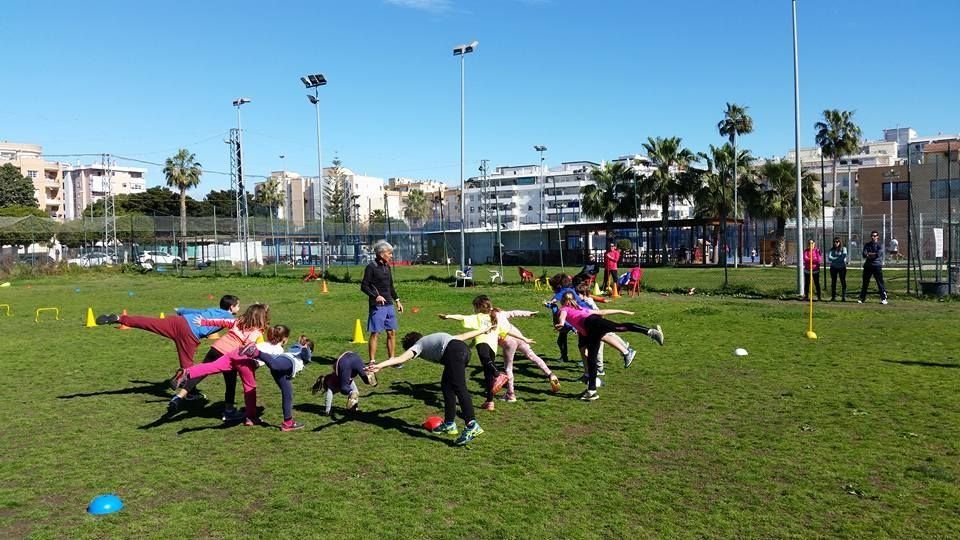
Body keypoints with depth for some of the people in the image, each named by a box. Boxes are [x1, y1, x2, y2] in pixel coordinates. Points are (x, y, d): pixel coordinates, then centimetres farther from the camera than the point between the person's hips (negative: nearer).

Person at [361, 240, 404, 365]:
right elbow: (364, 286, -10)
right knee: (375, 333, -3)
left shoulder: (387, 267, 13)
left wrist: (397, 300, 19)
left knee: (392, 332, 8)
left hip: (389, 304, 7)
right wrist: (376, 296, -21)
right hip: (377, 305, -7)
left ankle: (391, 359, 18)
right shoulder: (371, 267, -8)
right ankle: (372, 361, 4)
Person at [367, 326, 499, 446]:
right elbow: (464, 336, 44)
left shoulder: (418, 345, 21)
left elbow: (401, 358, 0)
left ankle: (472, 425, -29)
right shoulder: (431, 339, 40)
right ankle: (449, 423, 25)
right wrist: (485, 330, 54)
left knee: (459, 388, -15)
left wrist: (379, 366, -10)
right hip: (464, 348, 8)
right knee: (446, 386, 19)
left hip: (453, 352, -8)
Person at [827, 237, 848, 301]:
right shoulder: (832, 249, 8)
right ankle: (833, 297, 8)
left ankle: (844, 297, -4)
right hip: (833, 268, 2)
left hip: (842, 267, -2)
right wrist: (838, 258, -12)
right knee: (833, 282, 3)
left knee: (843, 282, -5)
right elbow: (829, 257, -8)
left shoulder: (843, 249, 3)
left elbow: (843, 257, -12)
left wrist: (833, 259, -9)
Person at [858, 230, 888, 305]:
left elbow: (878, 254, -15)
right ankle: (862, 298, 14)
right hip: (867, 266, 3)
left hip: (877, 266, -3)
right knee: (865, 283, 8)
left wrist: (869, 254, -6)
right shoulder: (867, 245, 13)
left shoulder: (880, 245, 2)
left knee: (880, 283, -6)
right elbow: (864, 254, -2)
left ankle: (883, 298, -4)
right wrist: (874, 255, -13)